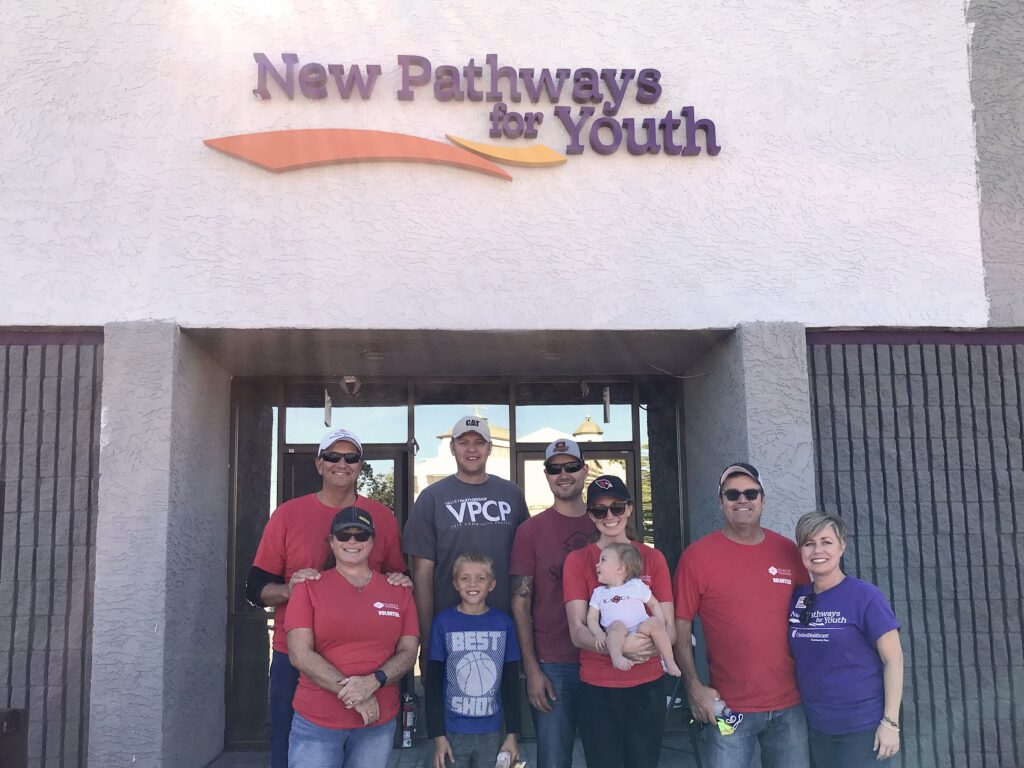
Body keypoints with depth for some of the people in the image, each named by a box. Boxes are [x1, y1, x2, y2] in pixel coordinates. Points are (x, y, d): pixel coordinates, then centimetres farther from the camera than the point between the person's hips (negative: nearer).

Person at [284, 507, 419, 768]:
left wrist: (373, 682, -16)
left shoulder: (398, 592, 5)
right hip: (316, 724, -2)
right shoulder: (309, 588, -1)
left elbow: (408, 652, 3)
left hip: (379, 724, 2)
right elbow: (300, 654, -9)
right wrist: (352, 694, -15)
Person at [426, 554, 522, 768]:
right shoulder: (443, 622, -5)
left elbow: (511, 683, 6)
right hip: (452, 732, -1)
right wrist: (438, 735, -6)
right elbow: (433, 683, -2)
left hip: (491, 733, 1)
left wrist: (513, 734, 4)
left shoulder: (504, 623, 0)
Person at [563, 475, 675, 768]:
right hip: (597, 689, -1)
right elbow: (577, 631, -10)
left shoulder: (653, 558, 2)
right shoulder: (577, 560, -2)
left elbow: (669, 628, -3)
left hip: (647, 686, 1)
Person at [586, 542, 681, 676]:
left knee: (654, 622, -29)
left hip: (641, 632, 0)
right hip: (616, 635, 0)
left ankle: (670, 662, -20)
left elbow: (654, 604, 16)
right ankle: (616, 657, -42)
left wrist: (660, 625, -1)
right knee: (617, 625, -32)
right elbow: (592, 617, 11)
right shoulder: (599, 592, 18)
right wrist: (598, 633, -10)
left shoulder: (637, 585, 14)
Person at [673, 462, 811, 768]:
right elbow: (680, 627, -4)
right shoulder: (697, 556, -7)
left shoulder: (788, 551, 3)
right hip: (728, 708, -3)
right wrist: (694, 687, -12)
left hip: (789, 706, 3)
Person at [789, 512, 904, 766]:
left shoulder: (865, 596, -12)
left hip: (862, 725, -4)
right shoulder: (797, 598, 1)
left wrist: (891, 722, -14)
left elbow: (893, 659, -11)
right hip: (816, 726, 5)